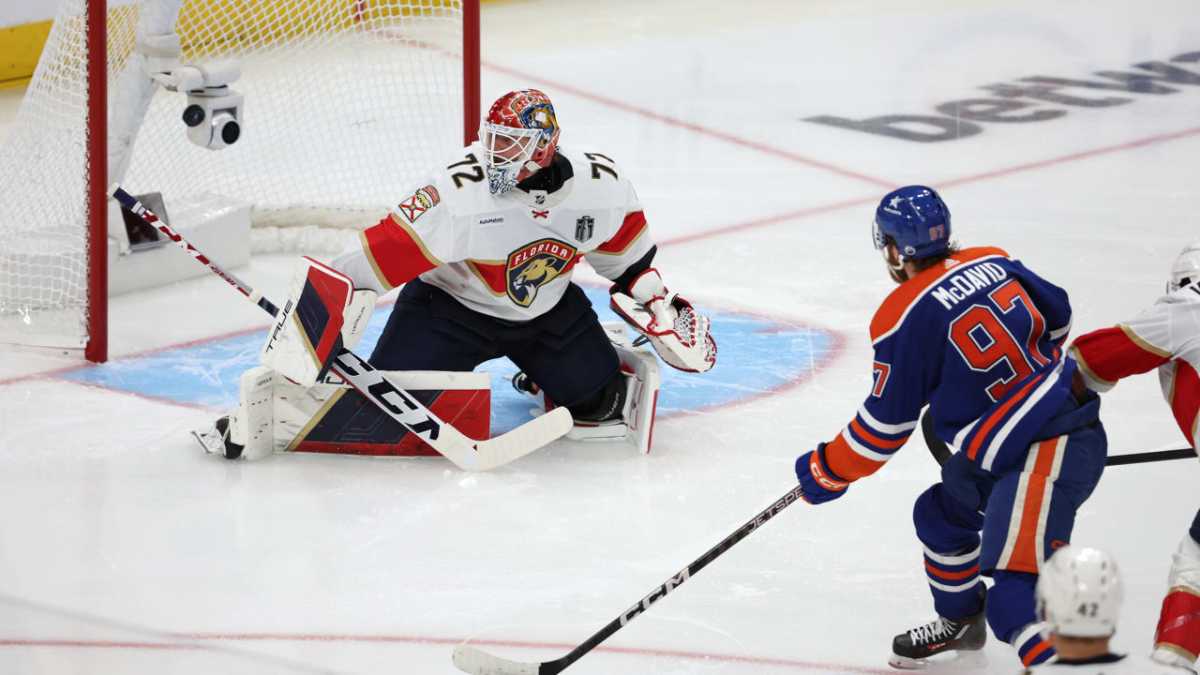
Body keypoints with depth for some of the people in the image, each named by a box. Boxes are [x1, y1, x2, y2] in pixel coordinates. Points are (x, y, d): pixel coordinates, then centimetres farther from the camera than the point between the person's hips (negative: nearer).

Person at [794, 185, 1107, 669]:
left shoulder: (904, 318, -14)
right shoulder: (992, 263, 6)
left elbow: (886, 422, -7)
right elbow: (1055, 317, 20)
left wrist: (827, 472, 7)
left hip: (1042, 455, -10)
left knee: (1016, 597, -17)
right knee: (942, 515, 29)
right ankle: (959, 622, 51)